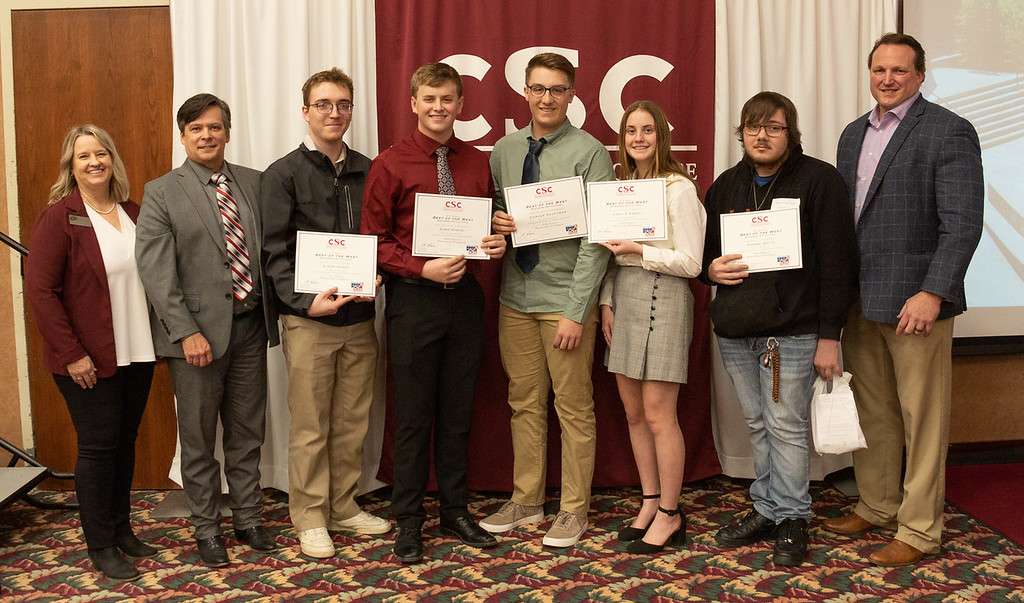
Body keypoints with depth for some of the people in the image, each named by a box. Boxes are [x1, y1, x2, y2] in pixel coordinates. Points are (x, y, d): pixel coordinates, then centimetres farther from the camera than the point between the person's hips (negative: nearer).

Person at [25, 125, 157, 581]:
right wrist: (71, 354, -15)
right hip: (89, 360, -5)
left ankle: (122, 529, 29)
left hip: (136, 354, 5)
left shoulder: (132, 213, 7)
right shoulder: (60, 216, -9)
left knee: (125, 441, 14)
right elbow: (39, 290, -13)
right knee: (97, 447, 3)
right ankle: (100, 547, 17)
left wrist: (158, 337, 6)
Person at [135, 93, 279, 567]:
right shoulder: (161, 193, -4)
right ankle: (206, 527, 23)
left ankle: (247, 517, 28)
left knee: (247, 431, 13)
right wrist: (186, 332, -16)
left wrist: (274, 313, 1)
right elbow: (154, 271, -10)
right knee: (198, 437, 8)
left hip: (250, 326, 3)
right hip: (198, 330, -3)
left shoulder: (254, 183, 7)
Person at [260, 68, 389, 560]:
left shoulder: (368, 171, 9)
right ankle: (310, 517, 17)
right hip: (308, 320, -4)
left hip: (359, 317, 4)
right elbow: (274, 252, -7)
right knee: (310, 427, 4)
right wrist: (306, 301, -19)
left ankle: (344, 507, 26)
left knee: (353, 423, 12)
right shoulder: (284, 174, -3)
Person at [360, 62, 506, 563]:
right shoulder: (391, 164, -4)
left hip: (465, 296, 4)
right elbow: (374, 241, -5)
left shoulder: (478, 163, 8)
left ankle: (455, 511, 27)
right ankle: (408, 521, 18)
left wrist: (497, 243, -5)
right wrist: (423, 269, -18)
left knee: (458, 411, 13)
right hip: (413, 298, -4)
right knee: (413, 414, 4)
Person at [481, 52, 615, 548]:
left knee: (573, 408, 6)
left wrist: (576, 312, -16)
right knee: (524, 402, 15)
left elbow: (596, 239, -13)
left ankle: (573, 510, 20)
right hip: (515, 298, 5)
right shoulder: (504, 150, 7)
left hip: (565, 300, -5)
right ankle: (526, 500, 29)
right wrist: (495, 223, -6)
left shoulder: (589, 153, -10)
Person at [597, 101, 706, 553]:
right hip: (623, 299, 7)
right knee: (633, 412, 11)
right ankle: (650, 503, 23)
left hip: (662, 299, -7)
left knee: (658, 414, -3)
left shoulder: (679, 188, -8)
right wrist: (607, 302, 7)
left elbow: (690, 262, -11)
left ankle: (669, 515, 9)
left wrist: (638, 250, -17)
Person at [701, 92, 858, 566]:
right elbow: (704, 251, 19)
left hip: (791, 330, -5)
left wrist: (829, 335, -12)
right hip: (734, 330, 5)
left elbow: (837, 263, -9)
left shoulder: (818, 180, -5)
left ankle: (792, 519, 15)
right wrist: (711, 269, -5)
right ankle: (765, 510, 26)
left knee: (786, 427, 0)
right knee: (757, 425, 14)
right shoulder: (725, 185, 12)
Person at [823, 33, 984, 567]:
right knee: (872, 412, 15)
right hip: (860, 300, 7)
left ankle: (920, 530, 13)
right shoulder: (854, 134, 14)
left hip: (914, 299, -6)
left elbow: (962, 222, -14)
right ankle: (876, 507, 29)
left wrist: (932, 293, -21)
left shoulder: (949, 132, -7)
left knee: (921, 418, 3)